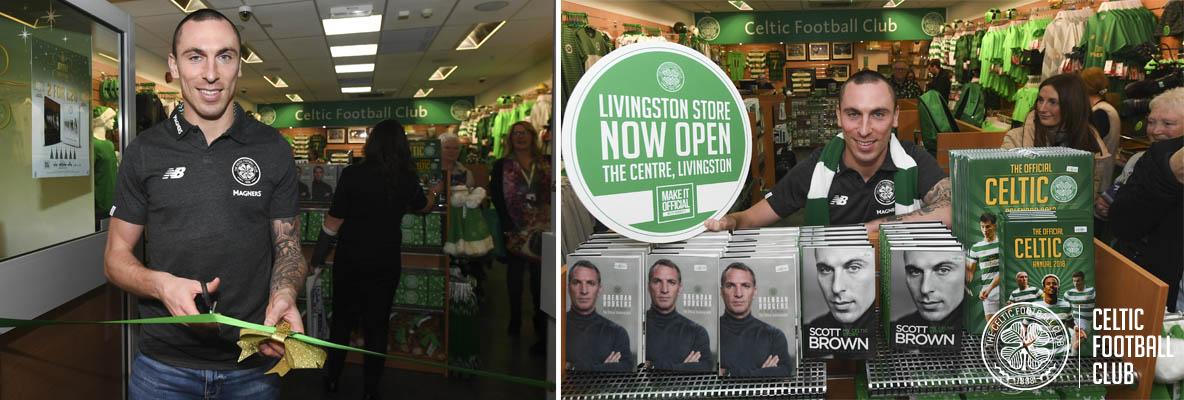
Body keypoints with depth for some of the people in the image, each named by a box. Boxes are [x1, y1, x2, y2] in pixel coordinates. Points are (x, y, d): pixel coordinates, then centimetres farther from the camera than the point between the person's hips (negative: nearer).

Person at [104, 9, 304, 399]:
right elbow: (116, 257, 4)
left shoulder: (274, 149, 1)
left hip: (253, 363, 0)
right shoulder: (144, 151, 1)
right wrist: (162, 285, -17)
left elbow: (288, 245, 4)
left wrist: (284, 294, -18)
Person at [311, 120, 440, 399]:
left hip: (350, 260, -1)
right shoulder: (407, 179, -6)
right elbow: (422, 206, 16)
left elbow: (333, 222, -12)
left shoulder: (353, 174, -16)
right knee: (377, 324, 12)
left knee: (342, 321, 16)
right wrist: (434, 193, 39)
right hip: (386, 262, 1)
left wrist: (318, 257, 2)